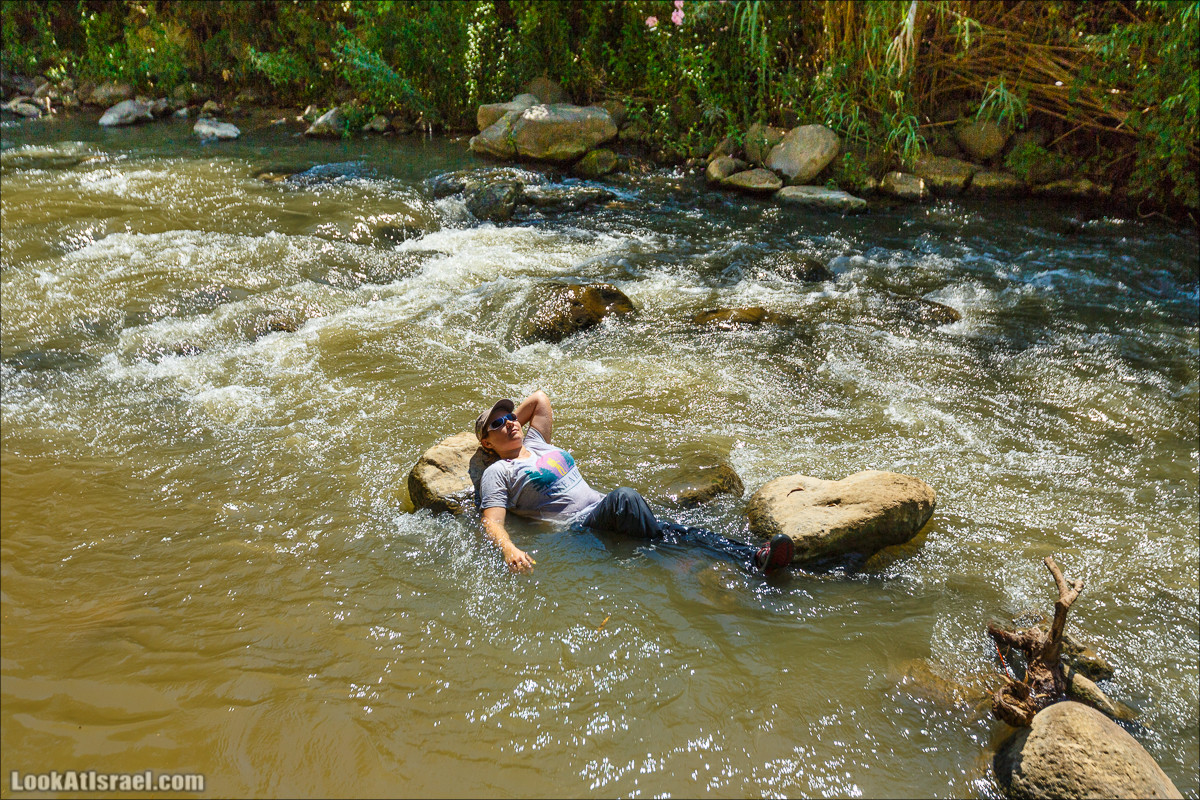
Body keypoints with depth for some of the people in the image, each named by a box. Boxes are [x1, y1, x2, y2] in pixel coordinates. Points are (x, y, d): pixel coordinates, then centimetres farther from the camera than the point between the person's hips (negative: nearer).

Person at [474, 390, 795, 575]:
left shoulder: (536, 444, 25)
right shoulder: (497, 474, 5)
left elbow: (540, 397, 37)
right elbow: (492, 523, -8)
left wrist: (511, 421, 34)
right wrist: (509, 550, -28)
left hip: (605, 510, 7)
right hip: (579, 526, -7)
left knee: (673, 530, -19)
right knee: (625, 497, -38)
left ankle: (755, 557, -38)